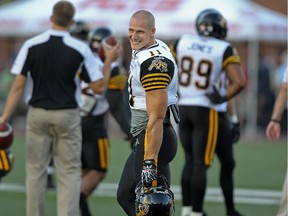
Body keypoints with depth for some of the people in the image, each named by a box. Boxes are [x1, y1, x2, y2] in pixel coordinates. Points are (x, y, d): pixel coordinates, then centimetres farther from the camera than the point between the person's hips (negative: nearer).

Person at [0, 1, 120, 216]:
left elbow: (19, 85, -7)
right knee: (69, 172, 4)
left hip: (38, 115, 1)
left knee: (36, 170, 10)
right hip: (67, 117, -1)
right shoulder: (80, 49, -9)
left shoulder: (31, 45, -5)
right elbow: (99, 87, -4)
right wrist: (109, 60, 9)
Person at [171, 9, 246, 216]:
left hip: (182, 108, 4)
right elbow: (239, 82, -18)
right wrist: (223, 98, -6)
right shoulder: (224, 49, -8)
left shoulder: (182, 42, 3)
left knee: (190, 159, 18)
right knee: (201, 163, 1)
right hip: (204, 111, -4)